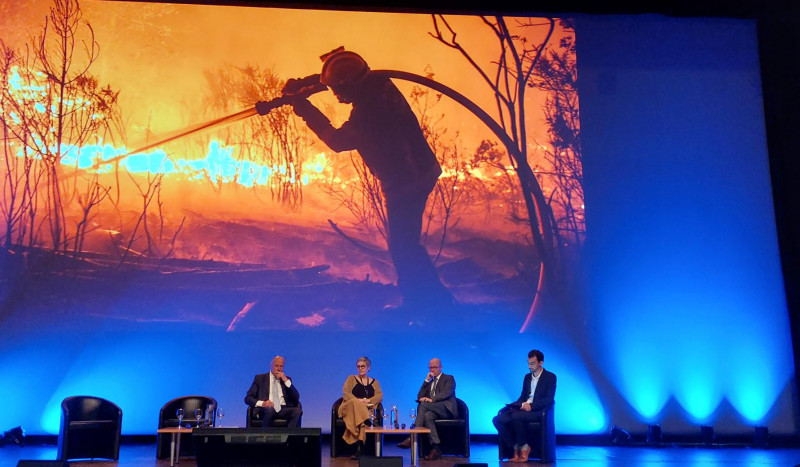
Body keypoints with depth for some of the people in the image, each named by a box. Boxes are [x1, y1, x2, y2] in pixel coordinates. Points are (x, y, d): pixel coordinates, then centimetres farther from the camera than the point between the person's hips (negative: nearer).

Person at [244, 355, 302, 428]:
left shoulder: (286, 379, 21)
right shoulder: (260, 378, 14)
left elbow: (296, 398, 10)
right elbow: (247, 398, 5)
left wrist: (286, 381, 0)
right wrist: (262, 403, -15)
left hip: (283, 409, 2)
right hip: (266, 409, -2)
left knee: (297, 411, -30)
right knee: (269, 409, -38)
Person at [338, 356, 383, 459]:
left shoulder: (374, 382, 23)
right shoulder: (351, 378, 19)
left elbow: (380, 396, 6)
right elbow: (345, 393, 2)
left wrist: (368, 400, -15)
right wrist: (358, 400, -17)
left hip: (367, 409, 0)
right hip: (350, 408, 0)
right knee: (355, 403, -38)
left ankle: (359, 447, -44)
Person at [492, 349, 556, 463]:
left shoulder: (550, 377, 1)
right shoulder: (527, 377, 20)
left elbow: (549, 399, -9)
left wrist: (531, 406, -19)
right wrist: (521, 404, -5)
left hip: (538, 411, -6)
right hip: (523, 408, 6)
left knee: (516, 417, -37)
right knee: (497, 419, -19)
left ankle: (524, 447, -15)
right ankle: (517, 448, -10)